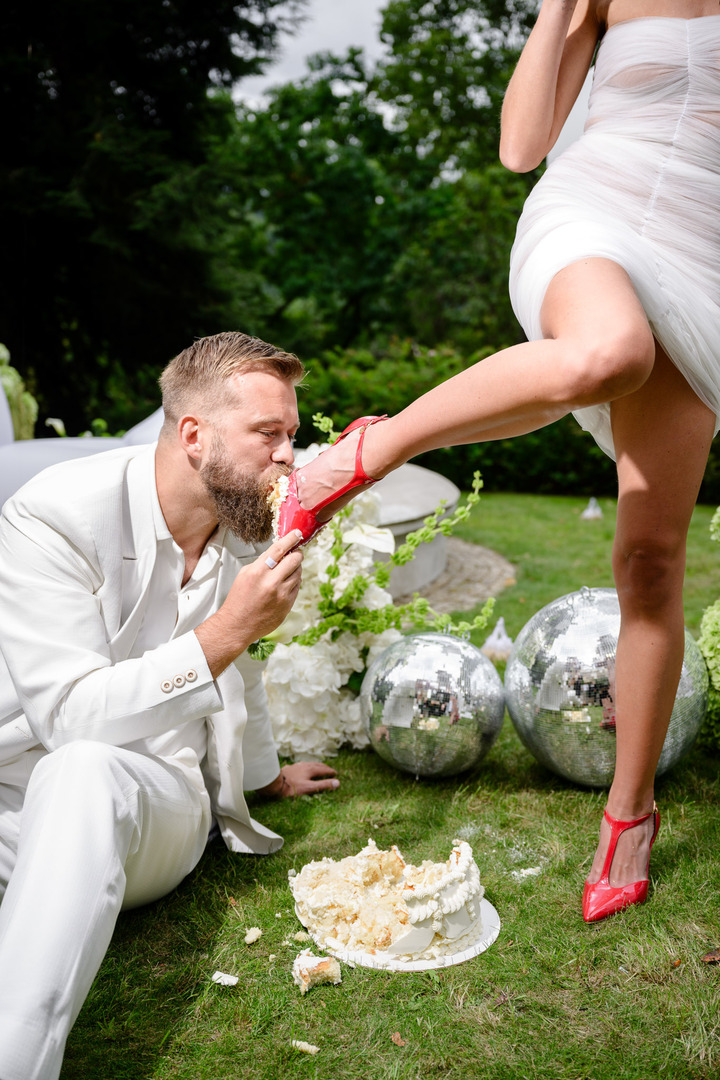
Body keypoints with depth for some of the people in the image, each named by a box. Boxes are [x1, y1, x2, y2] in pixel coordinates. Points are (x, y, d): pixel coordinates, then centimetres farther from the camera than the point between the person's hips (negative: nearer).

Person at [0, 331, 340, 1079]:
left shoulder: (248, 526, 4)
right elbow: (69, 717, -20)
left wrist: (264, 773, 37)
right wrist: (227, 630, -24)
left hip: (159, 801, 2)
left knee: (83, 775, -32)